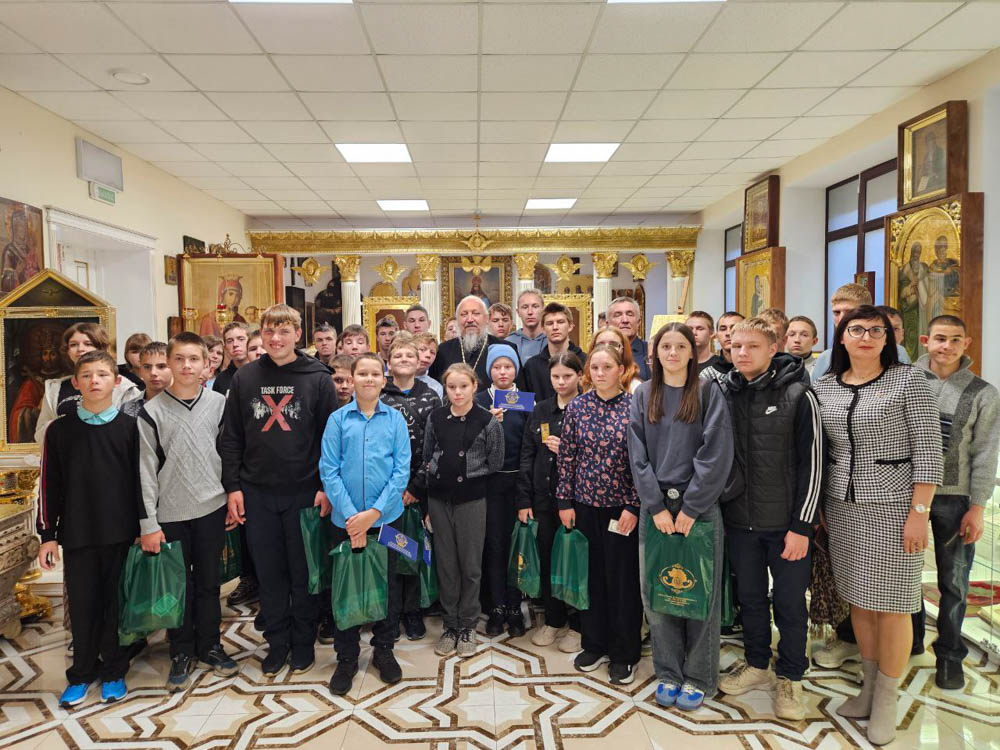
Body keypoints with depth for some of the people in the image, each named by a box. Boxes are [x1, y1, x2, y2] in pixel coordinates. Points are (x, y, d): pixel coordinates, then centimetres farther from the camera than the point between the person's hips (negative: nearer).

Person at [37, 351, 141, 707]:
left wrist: (144, 528, -1)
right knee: (81, 605, 8)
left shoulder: (130, 427, -1)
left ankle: (114, 672, 24)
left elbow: (140, 479, 1)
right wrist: (48, 534, 3)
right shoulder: (59, 430, 3)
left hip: (121, 532, -1)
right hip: (77, 534, 1)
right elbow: (50, 485, 6)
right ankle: (81, 674, 26)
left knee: (116, 603, 7)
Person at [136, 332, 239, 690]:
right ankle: (182, 653, 25)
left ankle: (209, 646, 28)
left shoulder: (219, 403, 1)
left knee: (208, 582, 12)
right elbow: (146, 470, -5)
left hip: (211, 509, 1)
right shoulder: (152, 411, -4)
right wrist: (148, 523, -7)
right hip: (170, 513, -1)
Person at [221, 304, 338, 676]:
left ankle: (303, 641, 26)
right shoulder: (244, 378, 5)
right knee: (269, 574, 12)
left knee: (303, 572, 9)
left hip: (304, 492, -2)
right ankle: (277, 641, 28)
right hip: (257, 493, 2)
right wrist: (233, 486, 1)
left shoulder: (318, 378, -3)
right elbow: (231, 437, 7)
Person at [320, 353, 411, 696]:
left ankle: (384, 650, 32)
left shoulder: (395, 419, 0)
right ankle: (346, 657, 28)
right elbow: (328, 470, -5)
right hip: (345, 519, 0)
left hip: (386, 517, 0)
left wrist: (374, 512, -13)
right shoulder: (338, 419, -1)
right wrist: (351, 515, -14)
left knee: (387, 586, 12)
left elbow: (402, 469, -5)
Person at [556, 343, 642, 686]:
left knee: (623, 578, 7)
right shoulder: (577, 406, 0)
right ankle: (594, 644, 32)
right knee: (590, 575, 13)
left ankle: (624, 654, 24)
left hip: (622, 506, -3)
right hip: (585, 504, 3)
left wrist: (634, 506, -10)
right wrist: (565, 501, 2)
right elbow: (566, 456, 4)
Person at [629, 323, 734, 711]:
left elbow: (716, 455, -8)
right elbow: (638, 456, 2)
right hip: (655, 506, 3)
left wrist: (690, 508, -12)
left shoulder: (708, 393, -1)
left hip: (699, 506, -2)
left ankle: (698, 677, 21)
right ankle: (668, 672, 24)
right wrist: (657, 507, -7)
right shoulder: (643, 396, 6)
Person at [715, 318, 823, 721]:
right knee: (750, 596, 16)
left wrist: (801, 526, -11)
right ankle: (757, 665, 35)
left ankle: (789, 679, 27)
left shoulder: (798, 395, -8)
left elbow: (812, 464, -9)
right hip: (739, 520, 4)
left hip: (785, 522, -3)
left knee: (789, 601, 9)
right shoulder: (723, 394, 2)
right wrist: (716, 509, 6)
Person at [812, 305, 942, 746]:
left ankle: (886, 701, 22)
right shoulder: (823, 387, 5)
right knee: (857, 600, 14)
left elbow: (928, 449, -9)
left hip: (893, 508, -4)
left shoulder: (909, 380, -7)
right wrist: (816, 507, 9)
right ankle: (870, 686, 31)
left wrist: (919, 513, -14)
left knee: (890, 605, 4)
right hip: (842, 508, 4)